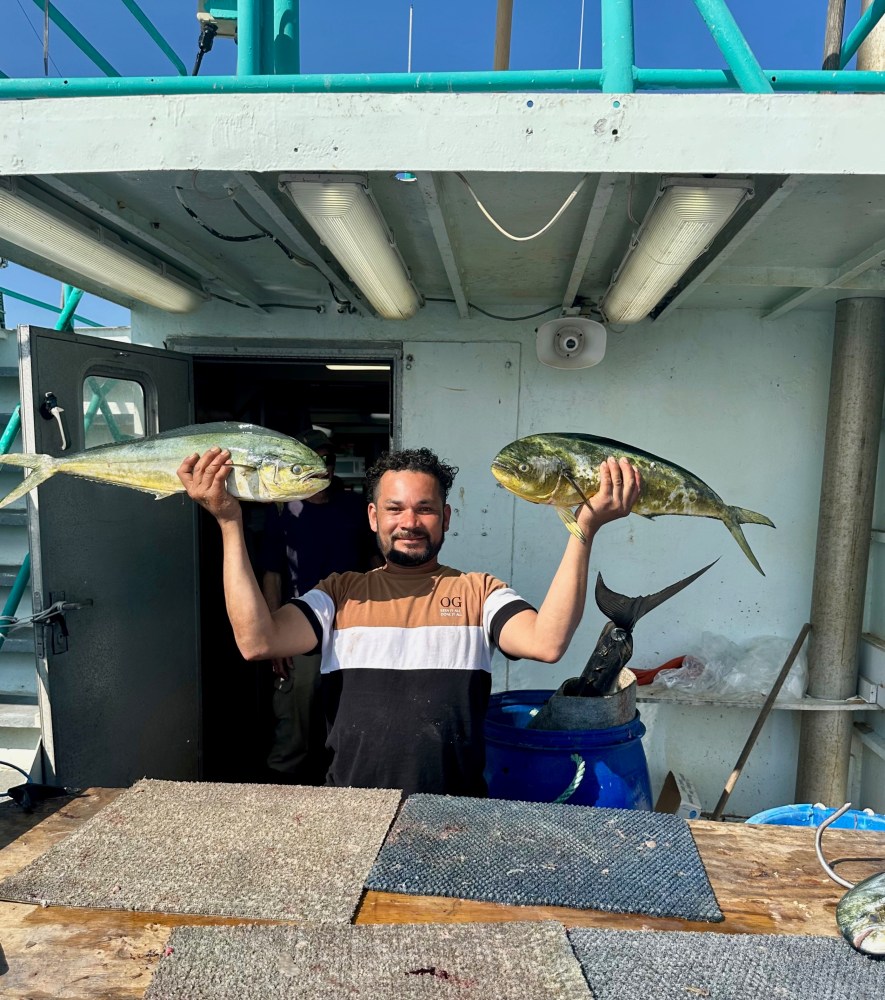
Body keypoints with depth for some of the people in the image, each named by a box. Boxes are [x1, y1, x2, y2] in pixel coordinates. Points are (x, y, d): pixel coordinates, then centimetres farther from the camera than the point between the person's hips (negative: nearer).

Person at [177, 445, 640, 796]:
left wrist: (584, 531, -20)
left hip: (454, 812, -1)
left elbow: (547, 642, -13)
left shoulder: (478, 592, 5)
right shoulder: (341, 593, 9)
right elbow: (257, 641, -7)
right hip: (350, 812, 1)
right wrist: (230, 522, -8)